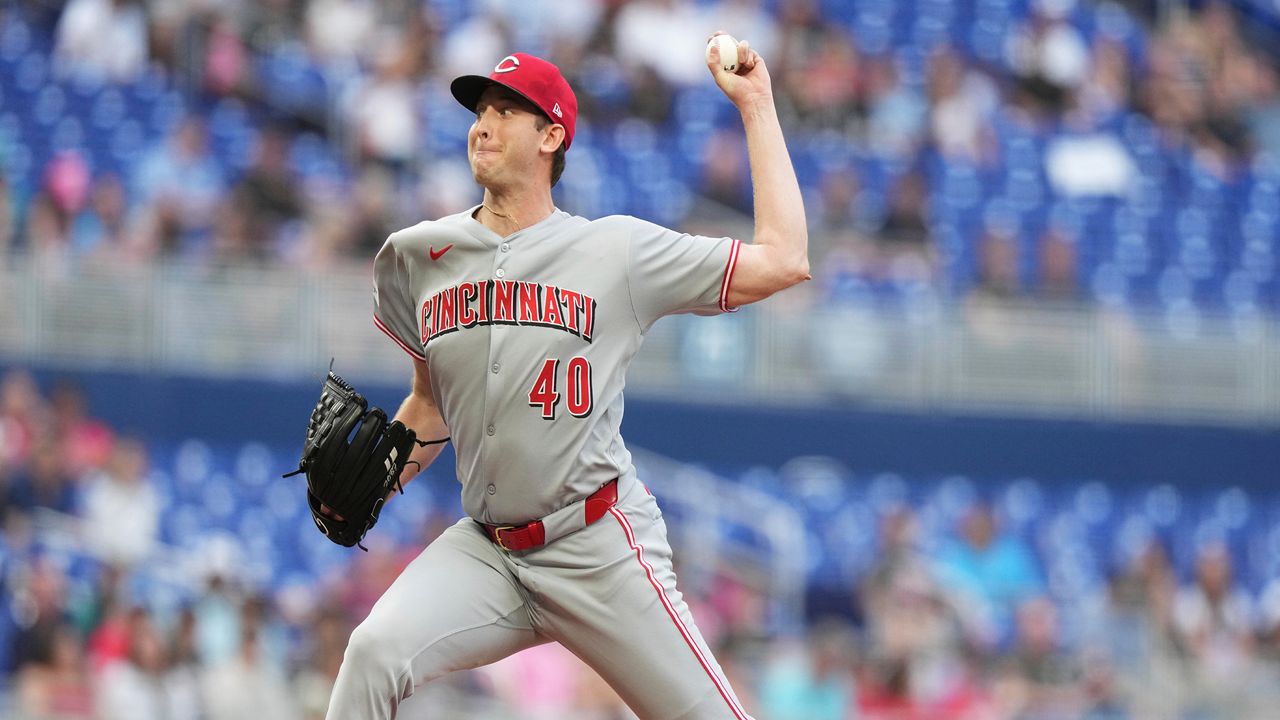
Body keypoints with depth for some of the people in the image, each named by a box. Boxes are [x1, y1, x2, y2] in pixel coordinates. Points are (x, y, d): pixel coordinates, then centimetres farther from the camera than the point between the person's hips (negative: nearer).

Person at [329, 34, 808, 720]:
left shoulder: (618, 251, -2)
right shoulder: (419, 257, 9)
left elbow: (782, 261, -6)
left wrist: (756, 106, -3)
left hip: (599, 551, -3)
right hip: (483, 552, 3)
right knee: (374, 652, -23)